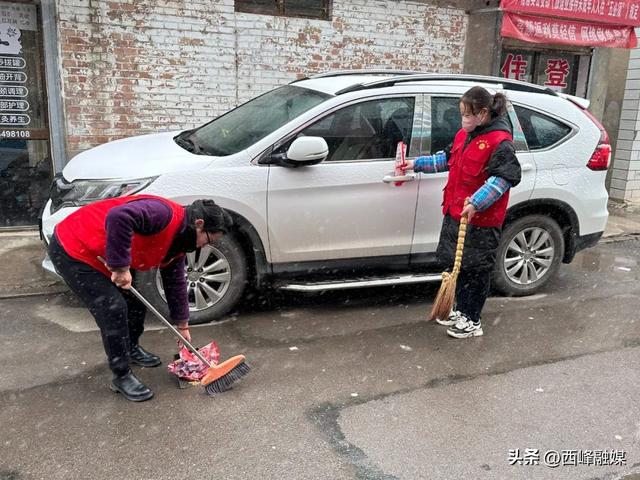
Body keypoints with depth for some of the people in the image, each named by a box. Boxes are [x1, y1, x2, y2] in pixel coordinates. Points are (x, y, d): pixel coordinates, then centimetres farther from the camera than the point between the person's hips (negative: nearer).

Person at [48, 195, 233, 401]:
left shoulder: (178, 241, 3)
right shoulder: (165, 214, -29)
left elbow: (176, 283, 13)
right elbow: (118, 217, -46)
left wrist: (182, 326, 19)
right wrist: (121, 267, -36)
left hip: (98, 256, 10)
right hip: (71, 250, -10)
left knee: (135, 300, 14)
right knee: (113, 309, -13)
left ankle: (131, 349, 38)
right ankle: (121, 376, 2)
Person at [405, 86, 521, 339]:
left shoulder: (500, 141, -15)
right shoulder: (464, 134, 10)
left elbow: (504, 177, -22)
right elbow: (447, 159, 23)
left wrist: (476, 203, -30)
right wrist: (418, 163, 19)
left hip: (481, 220, -8)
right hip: (456, 213, 8)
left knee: (476, 270, 4)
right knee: (458, 264, 17)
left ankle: (472, 321, 18)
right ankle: (461, 310, 34)